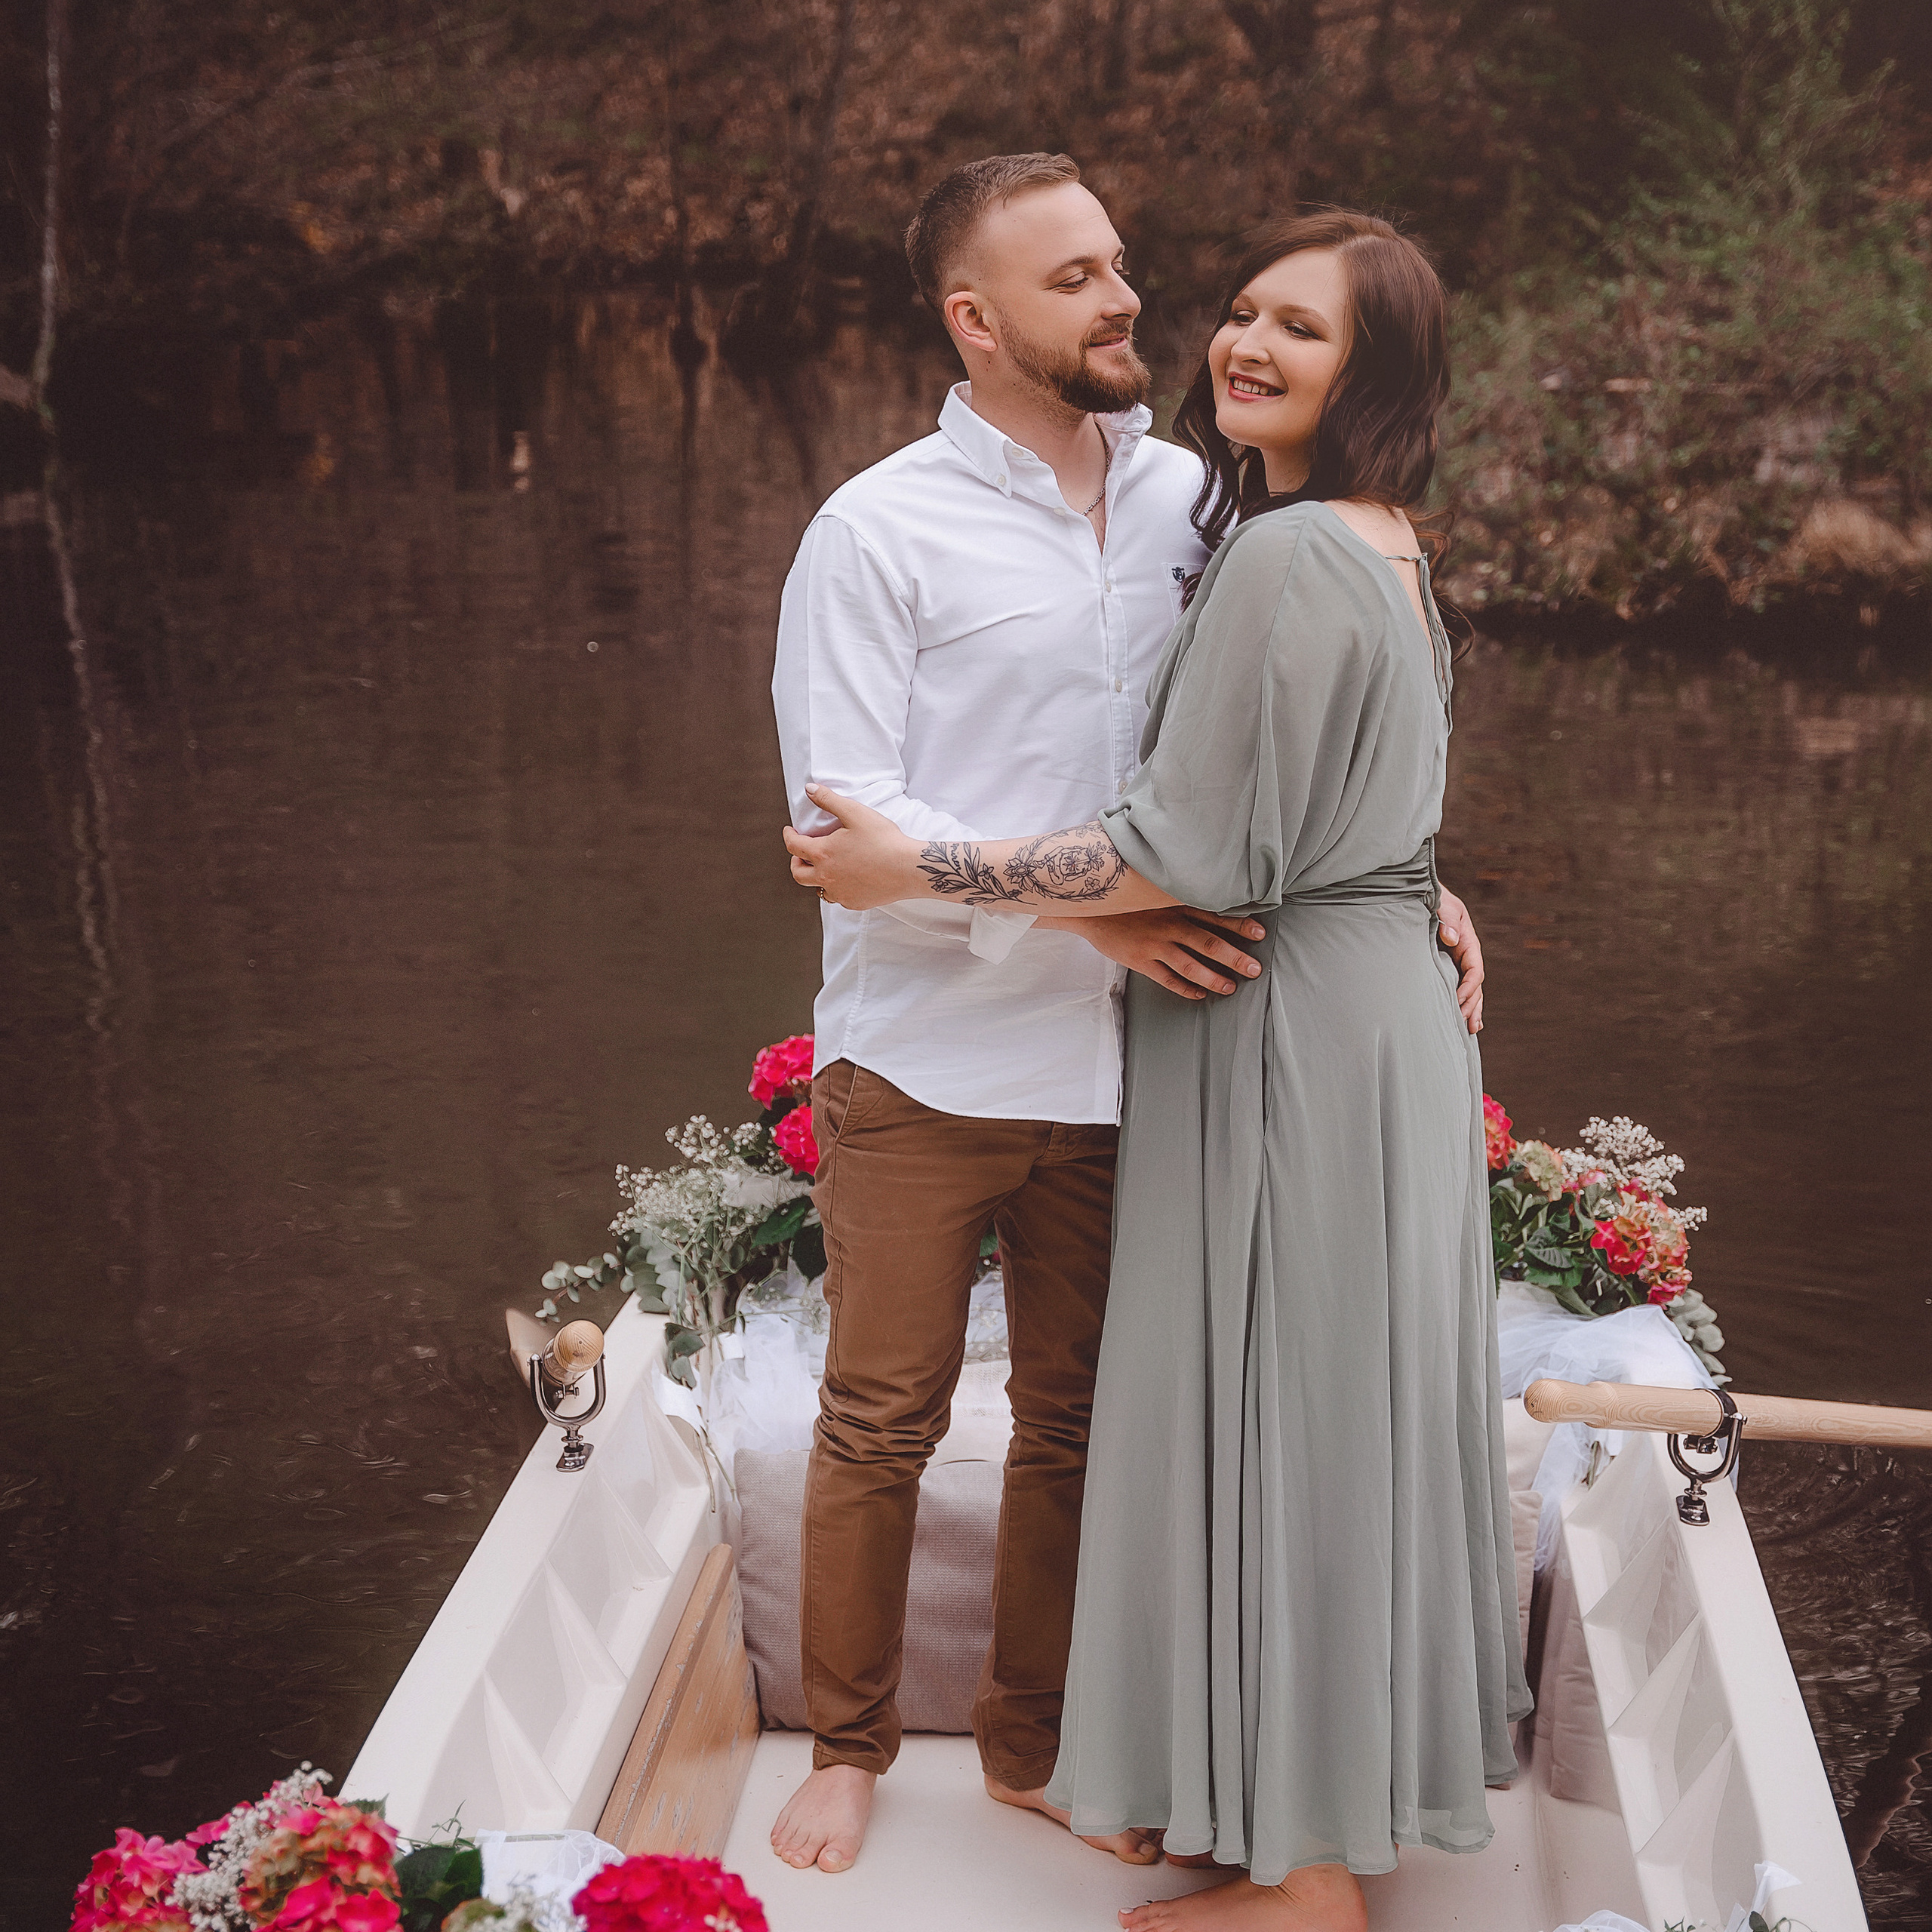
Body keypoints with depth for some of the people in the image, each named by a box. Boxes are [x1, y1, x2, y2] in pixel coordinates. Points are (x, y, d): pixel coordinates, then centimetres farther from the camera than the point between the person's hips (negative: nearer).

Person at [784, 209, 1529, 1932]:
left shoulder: (1289, 557, -19)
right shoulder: (1388, 547, 13)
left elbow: (1191, 851, -22)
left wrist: (919, 871, -18)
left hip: (1293, 1039, -10)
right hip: (1384, 1014, 10)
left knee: (1279, 1409, 0)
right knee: (1340, 1406, 16)